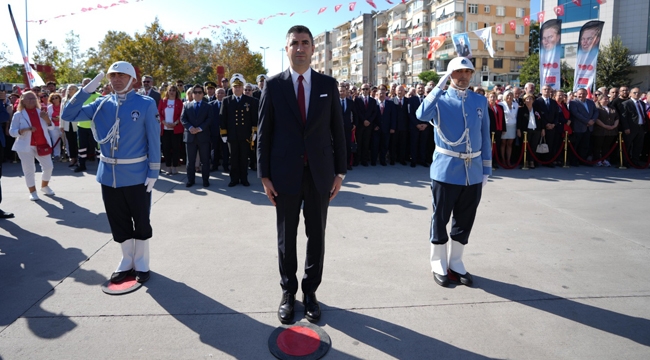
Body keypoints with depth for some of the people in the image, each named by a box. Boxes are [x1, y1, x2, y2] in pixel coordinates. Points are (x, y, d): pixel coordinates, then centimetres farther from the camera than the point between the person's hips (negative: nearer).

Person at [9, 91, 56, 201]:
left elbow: (51, 127, 8)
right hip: (26, 146, -4)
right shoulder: (18, 114, -4)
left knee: (48, 166, 6)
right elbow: (12, 132, -6)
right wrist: (24, 130, -24)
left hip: (42, 144, 4)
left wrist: (47, 119, -12)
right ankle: (32, 192, 11)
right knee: (29, 169, -1)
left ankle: (44, 186, 28)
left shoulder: (41, 112, 9)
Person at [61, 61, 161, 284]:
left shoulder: (146, 104, -7)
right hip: (109, 174, 4)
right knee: (118, 222, 14)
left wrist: (153, 172, -10)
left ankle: (141, 264, 25)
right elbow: (68, 115, 0)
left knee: (141, 221, 8)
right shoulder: (102, 104, 4)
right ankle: (127, 261, 31)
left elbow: (153, 140, -7)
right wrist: (87, 90, -9)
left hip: (136, 174, -4)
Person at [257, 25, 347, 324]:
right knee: (286, 237, 10)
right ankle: (288, 291, 27)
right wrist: (264, 175, -4)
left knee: (316, 235, 10)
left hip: (320, 173, 1)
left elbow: (337, 131, 4)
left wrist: (340, 172, 1)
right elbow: (264, 133, 0)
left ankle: (310, 290, 26)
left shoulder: (328, 85, 4)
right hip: (286, 173, -1)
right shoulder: (273, 85, 0)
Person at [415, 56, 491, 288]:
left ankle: (456, 264, 28)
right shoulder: (440, 99, -2)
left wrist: (486, 169, 8)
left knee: (465, 221, 12)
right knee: (440, 219, 7)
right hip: (446, 170, -4)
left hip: (473, 172, 4)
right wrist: (440, 86, -21)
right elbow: (422, 115, -24)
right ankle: (439, 264, 22)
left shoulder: (481, 101, 8)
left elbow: (485, 138, 10)